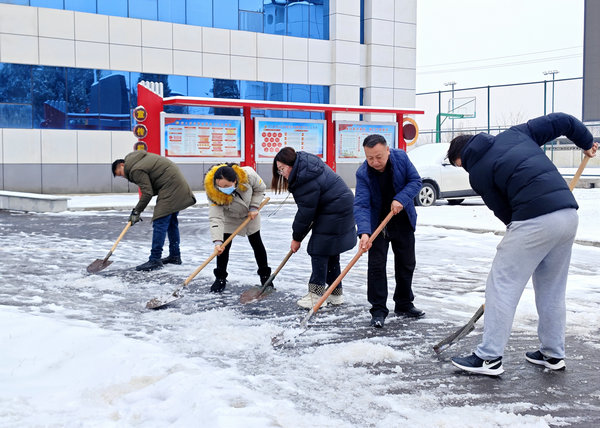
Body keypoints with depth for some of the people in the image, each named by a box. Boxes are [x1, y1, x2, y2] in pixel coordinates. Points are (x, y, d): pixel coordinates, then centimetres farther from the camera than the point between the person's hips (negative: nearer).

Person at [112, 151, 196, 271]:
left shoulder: (136, 170, -14)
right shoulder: (141, 158, 16)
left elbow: (147, 193, -16)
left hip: (169, 187, -11)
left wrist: (137, 211, -7)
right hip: (178, 184, 11)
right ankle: (175, 256, 24)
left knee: (160, 223, -11)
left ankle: (155, 260, -11)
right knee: (171, 221, 17)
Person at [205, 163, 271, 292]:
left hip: (250, 214, 1)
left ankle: (265, 275, 24)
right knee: (224, 246, -6)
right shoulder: (213, 193, -37)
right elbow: (215, 218, -39)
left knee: (257, 243, 8)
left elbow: (260, 189, -15)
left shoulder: (248, 175, -38)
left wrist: (254, 207, -22)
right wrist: (217, 241, -48)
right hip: (229, 217, -1)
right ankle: (220, 278, 13)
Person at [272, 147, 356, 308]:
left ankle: (316, 295, -4)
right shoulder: (305, 163, 7)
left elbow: (305, 212, -19)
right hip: (342, 209, 11)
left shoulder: (308, 181, -26)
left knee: (319, 250, -7)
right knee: (330, 251, 15)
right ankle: (336, 293, 22)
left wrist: (297, 238, -7)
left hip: (335, 214, -11)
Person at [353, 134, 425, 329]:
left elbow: (415, 181, -10)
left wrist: (401, 199, -28)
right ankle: (378, 310, -2)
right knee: (376, 265, -9)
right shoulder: (363, 173, -23)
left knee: (406, 263, 11)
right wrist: (364, 232, -43)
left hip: (402, 220, 3)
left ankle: (404, 305, 26)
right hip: (377, 222, -3)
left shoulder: (401, 157, -17)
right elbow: (361, 205, -29)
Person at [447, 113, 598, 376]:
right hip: (569, 214, 7)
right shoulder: (514, 134, 18)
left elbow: (504, 212, 5)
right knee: (552, 289, 18)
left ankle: (490, 357, 3)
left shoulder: (477, 173, 2)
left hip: (535, 221, -7)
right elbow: (562, 121, 19)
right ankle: (553, 354, 28)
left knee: (502, 285, 1)